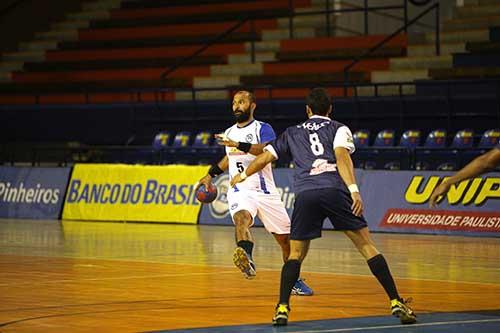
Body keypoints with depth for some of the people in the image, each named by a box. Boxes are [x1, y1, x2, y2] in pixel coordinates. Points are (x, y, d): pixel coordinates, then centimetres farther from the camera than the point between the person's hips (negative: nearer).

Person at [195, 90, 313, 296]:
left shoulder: (263, 129, -4)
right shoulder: (229, 133, 14)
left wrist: (239, 145, -36)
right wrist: (211, 175, 29)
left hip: (265, 192, -2)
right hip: (240, 192, 2)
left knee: (286, 239, 6)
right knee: (241, 218, -34)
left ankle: (294, 281, 28)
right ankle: (246, 260, -61)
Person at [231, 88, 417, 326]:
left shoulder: (292, 133, 28)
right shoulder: (339, 129, 19)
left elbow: (264, 157, 30)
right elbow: (342, 155, 0)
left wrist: (243, 176, 48)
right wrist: (354, 190, -12)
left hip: (305, 194, 2)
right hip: (335, 189, -1)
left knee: (296, 254, 15)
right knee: (366, 245, 4)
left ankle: (282, 308, -1)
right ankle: (396, 302, -4)